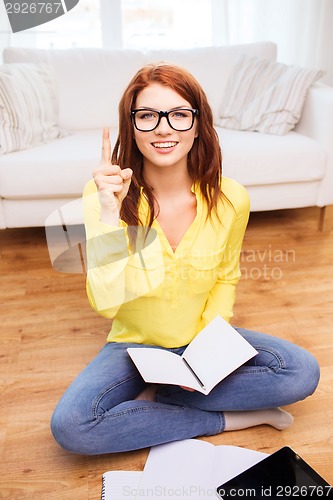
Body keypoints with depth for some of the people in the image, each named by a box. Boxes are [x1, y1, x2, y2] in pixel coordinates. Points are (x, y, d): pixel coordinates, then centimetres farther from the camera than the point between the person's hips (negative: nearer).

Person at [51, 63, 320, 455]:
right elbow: (107, 304, -26)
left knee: (302, 371, -18)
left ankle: (152, 398, -9)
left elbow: (226, 278, 4)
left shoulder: (230, 199, -14)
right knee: (70, 426, -25)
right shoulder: (104, 194, -18)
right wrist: (109, 213, -35)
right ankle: (227, 418, -10)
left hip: (202, 339, 2)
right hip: (135, 345, -1)